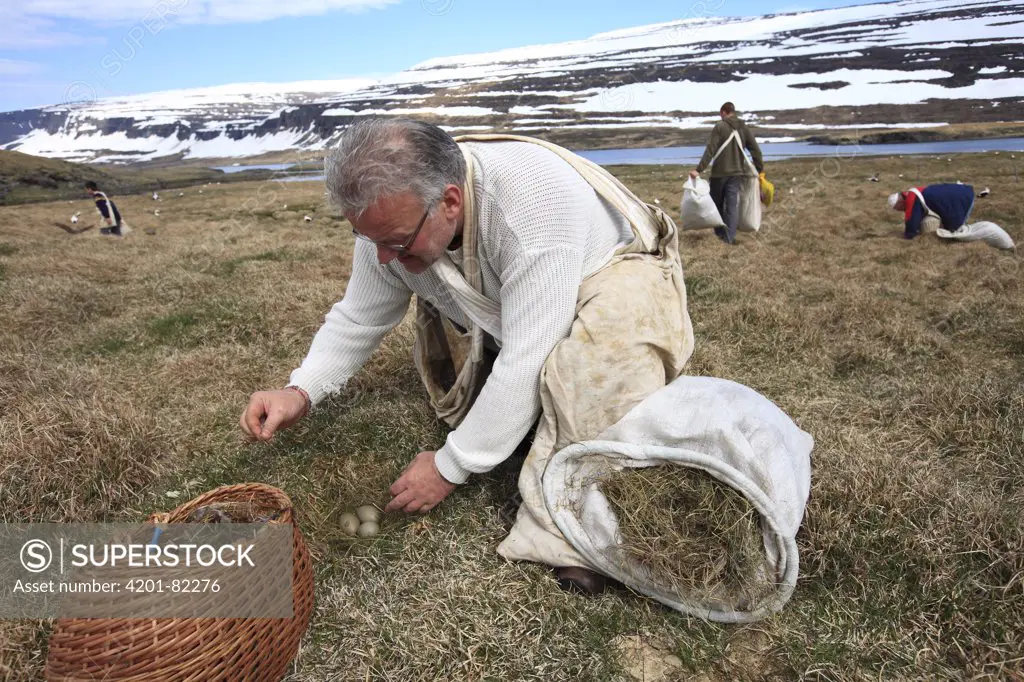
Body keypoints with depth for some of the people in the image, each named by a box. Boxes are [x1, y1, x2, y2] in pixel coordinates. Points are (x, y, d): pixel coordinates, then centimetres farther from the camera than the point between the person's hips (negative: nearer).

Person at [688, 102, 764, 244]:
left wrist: (699, 169, -17)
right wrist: (760, 169, 16)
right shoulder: (744, 128, 7)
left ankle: (720, 232, 20)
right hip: (737, 172, 3)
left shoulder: (719, 127, -7)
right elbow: (755, 150, 7)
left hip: (719, 172, -3)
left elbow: (710, 150, -15)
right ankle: (729, 236, -3)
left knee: (717, 203, 13)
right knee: (733, 205, 2)